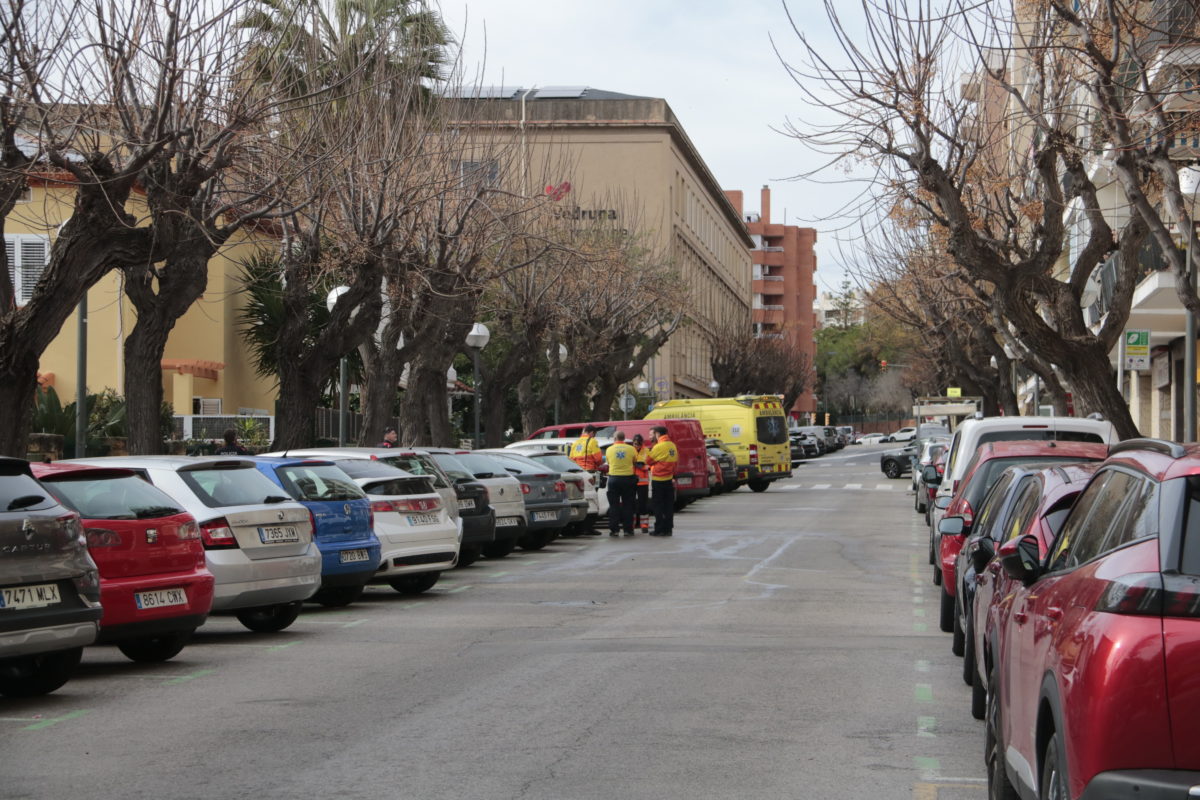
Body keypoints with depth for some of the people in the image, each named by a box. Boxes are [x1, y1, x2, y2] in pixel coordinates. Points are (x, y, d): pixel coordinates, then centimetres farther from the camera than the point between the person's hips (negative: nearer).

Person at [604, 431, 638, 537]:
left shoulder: (610, 449, -1)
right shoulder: (631, 449, -3)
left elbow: (608, 462, 8)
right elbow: (635, 463, 5)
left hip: (614, 478, 0)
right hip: (628, 478, 0)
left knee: (614, 505, 5)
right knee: (627, 505, 7)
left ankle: (614, 529, 2)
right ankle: (628, 529, 5)